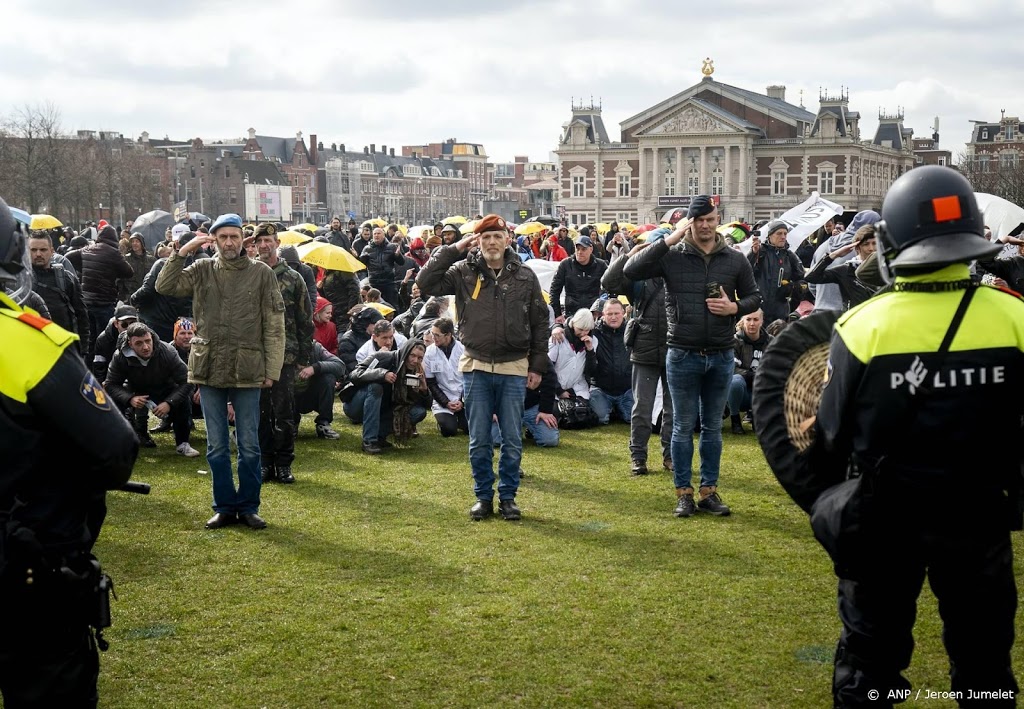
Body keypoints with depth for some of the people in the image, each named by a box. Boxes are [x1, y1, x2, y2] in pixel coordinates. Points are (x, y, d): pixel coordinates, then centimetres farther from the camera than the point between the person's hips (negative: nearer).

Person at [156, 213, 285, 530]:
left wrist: (272, 369, -5)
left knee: (249, 445, 5)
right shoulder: (202, 270, 6)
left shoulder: (261, 273, -1)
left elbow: (274, 325, -1)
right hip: (210, 369, 2)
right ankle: (224, 506, 20)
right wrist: (182, 252, -11)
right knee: (216, 446, 9)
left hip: (247, 370, -2)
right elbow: (164, 287, -5)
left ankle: (248, 506, 18)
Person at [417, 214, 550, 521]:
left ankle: (508, 497, 19)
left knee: (512, 441, 6)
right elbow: (426, 282, -12)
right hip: (476, 368, 0)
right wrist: (453, 250, -12)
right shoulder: (464, 272, -1)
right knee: (479, 441, 7)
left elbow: (540, 323, 5)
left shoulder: (525, 277, 1)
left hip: (514, 369, 0)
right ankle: (483, 496, 20)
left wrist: (537, 366, 3)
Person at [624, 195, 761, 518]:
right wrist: (669, 239, -19)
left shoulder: (735, 259, 3)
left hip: (721, 357, 2)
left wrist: (735, 307, -11)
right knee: (683, 426, 6)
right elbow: (630, 271, -16)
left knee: (713, 427, 12)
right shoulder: (672, 257, -5)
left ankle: (709, 490, 21)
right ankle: (684, 492, 15)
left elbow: (754, 297, 12)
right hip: (683, 356, -2)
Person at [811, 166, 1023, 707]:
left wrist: (817, 500, 11)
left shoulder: (862, 327, -15)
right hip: (980, 517, 1)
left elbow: (832, 434, -6)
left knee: (869, 660, 15)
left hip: (884, 520, -1)